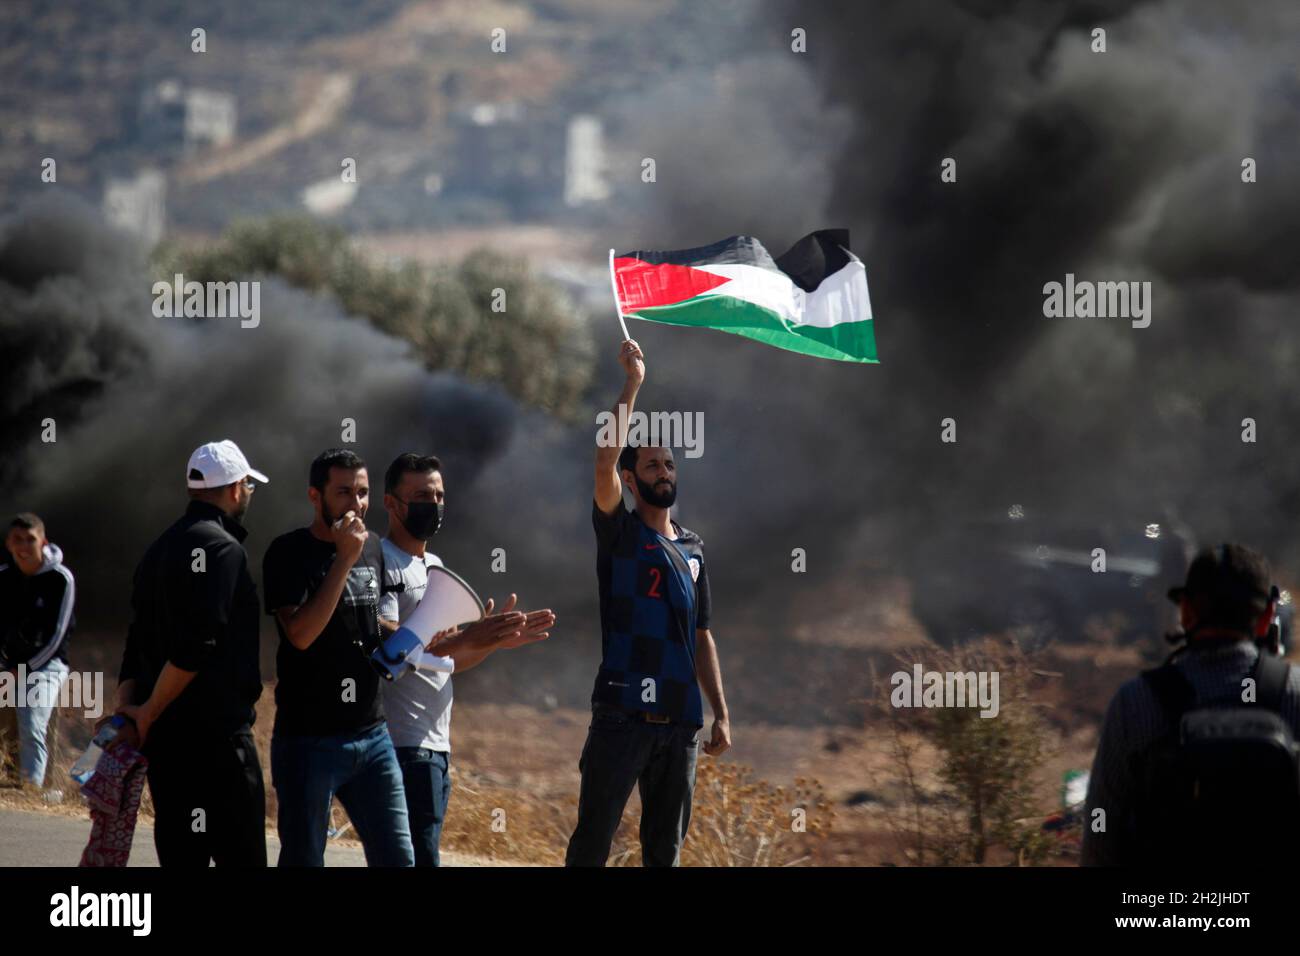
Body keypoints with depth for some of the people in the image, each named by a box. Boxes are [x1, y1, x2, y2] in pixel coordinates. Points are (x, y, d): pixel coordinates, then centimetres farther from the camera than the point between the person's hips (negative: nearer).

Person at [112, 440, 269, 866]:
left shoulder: (160, 549, 18)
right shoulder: (221, 548, -11)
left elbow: (137, 645, 13)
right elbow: (197, 649, -20)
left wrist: (127, 712, 4)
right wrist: (146, 716, -12)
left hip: (165, 739, 9)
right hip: (215, 737, -9)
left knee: (181, 856, 10)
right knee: (240, 855, -8)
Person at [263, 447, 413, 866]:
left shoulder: (372, 548, 12)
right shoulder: (289, 553, -8)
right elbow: (301, 633, -21)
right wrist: (344, 559, -20)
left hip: (370, 734, 6)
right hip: (308, 739, -6)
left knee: (397, 857, 3)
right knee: (304, 858, -1)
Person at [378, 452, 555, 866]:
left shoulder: (435, 566, 21)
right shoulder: (382, 564, -9)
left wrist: (495, 639, 7)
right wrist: (467, 640, -27)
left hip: (436, 745, 9)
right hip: (405, 746, -9)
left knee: (421, 854, 9)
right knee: (418, 857, -14)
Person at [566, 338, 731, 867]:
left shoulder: (693, 549, 17)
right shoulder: (619, 532, 2)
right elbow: (604, 464, -16)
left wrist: (721, 713, 12)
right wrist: (632, 385, -15)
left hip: (681, 721, 5)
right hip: (622, 714, -5)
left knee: (666, 845, 8)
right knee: (593, 840, -7)